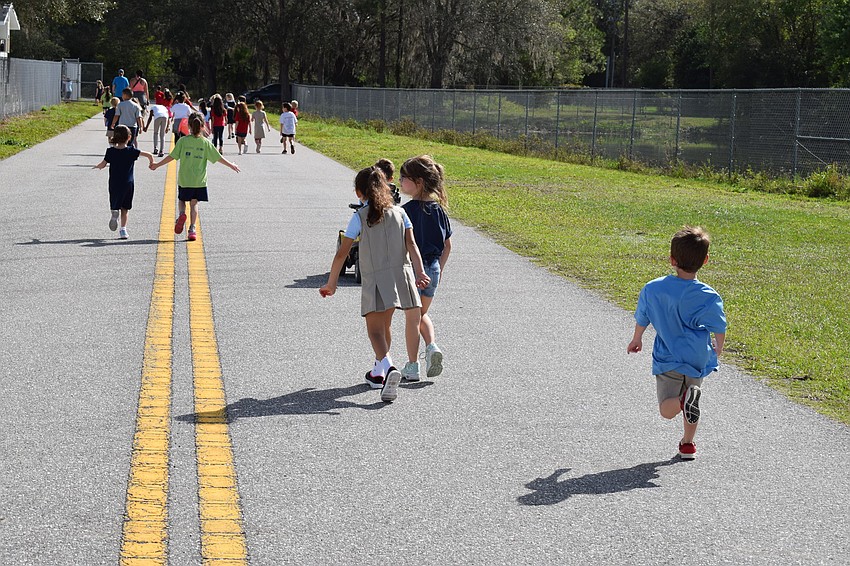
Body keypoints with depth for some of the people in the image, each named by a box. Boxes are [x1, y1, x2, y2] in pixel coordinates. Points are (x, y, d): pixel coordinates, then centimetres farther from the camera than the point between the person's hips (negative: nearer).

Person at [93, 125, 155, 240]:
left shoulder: (111, 151, -5)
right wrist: (152, 163, 11)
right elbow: (148, 155, -9)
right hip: (128, 183, 0)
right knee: (125, 208, 10)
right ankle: (123, 229, 2)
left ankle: (114, 212, -22)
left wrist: (97, 166, 19)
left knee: (115, 205, 12)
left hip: (114, 184, 0)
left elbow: (102, 165, -3)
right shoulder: (131, 151, -6)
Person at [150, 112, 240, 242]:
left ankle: (182, 214, -11)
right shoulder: (205, 142, -3)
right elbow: (218, 158, 1)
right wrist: (231, 165, 15)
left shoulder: (183, 141, -6)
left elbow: (172, 156, -7)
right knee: (194, 203, 7)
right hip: (199, 180, 1)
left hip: (184, 179, -1)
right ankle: (192, 228, -2)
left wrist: (157, 165, 3)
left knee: (182, 199, 19)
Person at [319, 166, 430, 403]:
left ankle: (388, 367, -32)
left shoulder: (360, 217, 1)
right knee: (384, 327, 20)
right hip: (401, 273, 4)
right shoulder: (399, 213, 11)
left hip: (374, 279, -4)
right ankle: (378, 373, 32)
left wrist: (331, 283, 9)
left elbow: (342, 253, 1)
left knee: (375, 330, -6)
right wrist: (419, 272, -10)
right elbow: (411, 244, -2)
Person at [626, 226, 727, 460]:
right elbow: (719, 329, -5)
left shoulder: (652, 289, -10)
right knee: (691, 400, 25)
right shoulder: (709, 297, -15)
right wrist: (718, 349, 18)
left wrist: (636, 340, 27)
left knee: (667, 411, -1)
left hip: (668, 360, -1)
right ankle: (688, 444, 27)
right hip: (698, 358, 1)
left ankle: (685, 398, -31)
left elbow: (641, 320, 6)